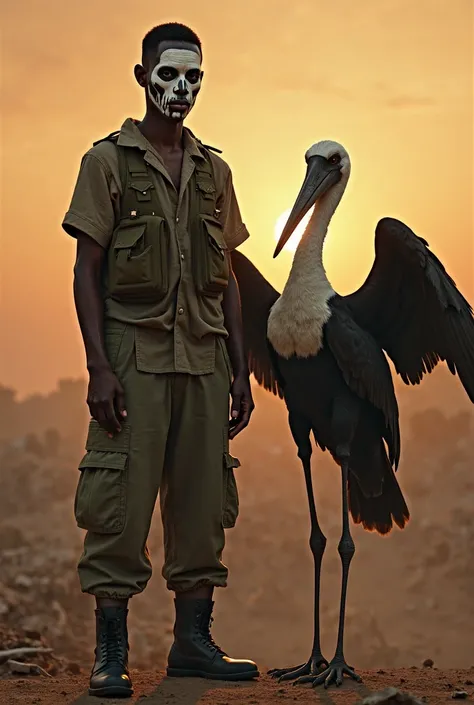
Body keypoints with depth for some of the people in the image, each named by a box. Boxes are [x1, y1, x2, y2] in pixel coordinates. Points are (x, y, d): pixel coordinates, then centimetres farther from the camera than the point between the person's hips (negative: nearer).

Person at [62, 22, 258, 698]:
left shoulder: (214, 171, 16)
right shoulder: (109, 160, 2)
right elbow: (87, 271, -2)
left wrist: (241, 371, 11)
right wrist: (99, 368, -12)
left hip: (204, 361, 5)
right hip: (134, 357, -5)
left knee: (203, 504, 6)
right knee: (122, 504, -6)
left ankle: (193, 642, 16)